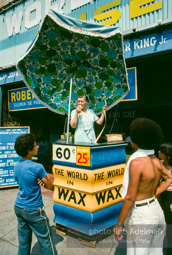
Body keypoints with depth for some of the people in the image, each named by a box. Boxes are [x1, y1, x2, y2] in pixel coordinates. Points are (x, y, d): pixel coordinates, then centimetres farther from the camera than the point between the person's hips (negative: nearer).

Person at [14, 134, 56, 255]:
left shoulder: (17, 166, -1)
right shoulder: (37, 167, -23)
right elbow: (51, 187, -13)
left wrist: (39, 181, -5)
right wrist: (44, 181, 5)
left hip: (18, 207, 7)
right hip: (33, 211, -7)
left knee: (23, 240, 18)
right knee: (45, 239, 10)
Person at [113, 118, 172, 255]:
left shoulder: (137, 162, -23)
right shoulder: (156, 160, 1)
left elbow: (130, 198, -21)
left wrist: (119, 224, -12)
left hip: (141, 216, -8)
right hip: (156, 211, 8)